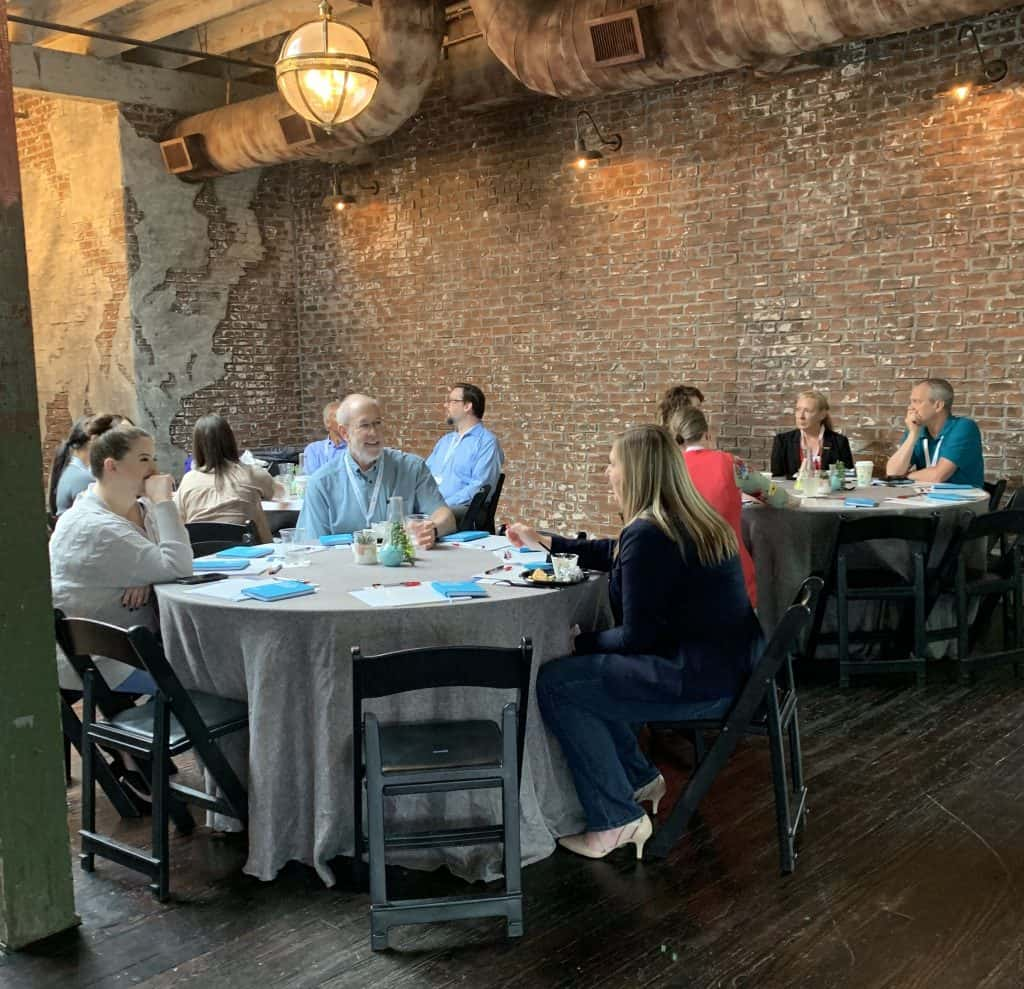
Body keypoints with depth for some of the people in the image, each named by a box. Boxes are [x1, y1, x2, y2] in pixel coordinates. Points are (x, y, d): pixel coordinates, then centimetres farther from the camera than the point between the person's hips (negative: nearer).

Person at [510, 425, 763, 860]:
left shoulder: (646, 535, -20)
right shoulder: (689, 521, 11)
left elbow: (636, 637, -17)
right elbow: (614, 555, 27)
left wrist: (580, 642, 0)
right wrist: (547, 542, 34)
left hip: (701, 681, -10)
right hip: (728, 666, 10)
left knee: (554, 683, -7)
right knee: (581, 670, 17)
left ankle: (617, 820, -2)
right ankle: (640, 779, 25)